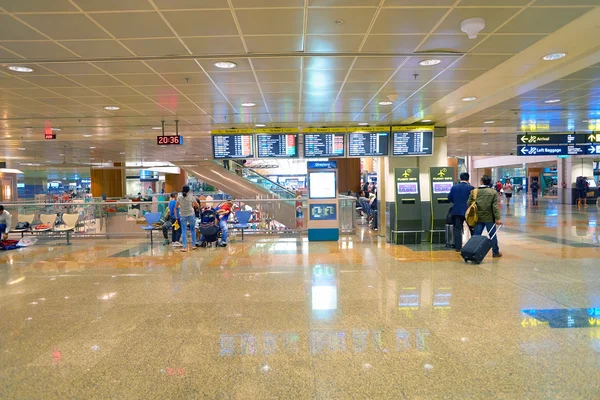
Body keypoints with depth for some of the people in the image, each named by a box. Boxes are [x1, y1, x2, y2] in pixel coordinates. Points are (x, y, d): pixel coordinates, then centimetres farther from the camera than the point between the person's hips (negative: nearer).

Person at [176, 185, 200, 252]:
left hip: (182, 216, 1)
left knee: (184, 231, 3)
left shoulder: (179, 197, -6)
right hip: (191, 215, 0)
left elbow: (177, 206, 7)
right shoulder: (191, 197, -8)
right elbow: (197, 205, 2)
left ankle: (184, 247, -1)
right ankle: (193, 245, 19)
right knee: (193, 230, 15)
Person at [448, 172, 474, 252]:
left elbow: (449, 199, 4)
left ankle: (458, 247, 5)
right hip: (468, 211, -1)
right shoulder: (471, 188, -8)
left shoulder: (454, 187, -1)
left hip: (457, 211, 1)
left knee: (457, 229, 6)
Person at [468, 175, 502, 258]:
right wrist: (497, 218, -8)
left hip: (478, 217, 1)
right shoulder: (493, 192, -6)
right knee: (492, 235, 11)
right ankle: (495, 252, 20)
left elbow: (469, 204, 0)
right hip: (489, 218, -1)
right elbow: (495, 207, -9)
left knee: (476, 236, 5)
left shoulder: (474, 192, -2)